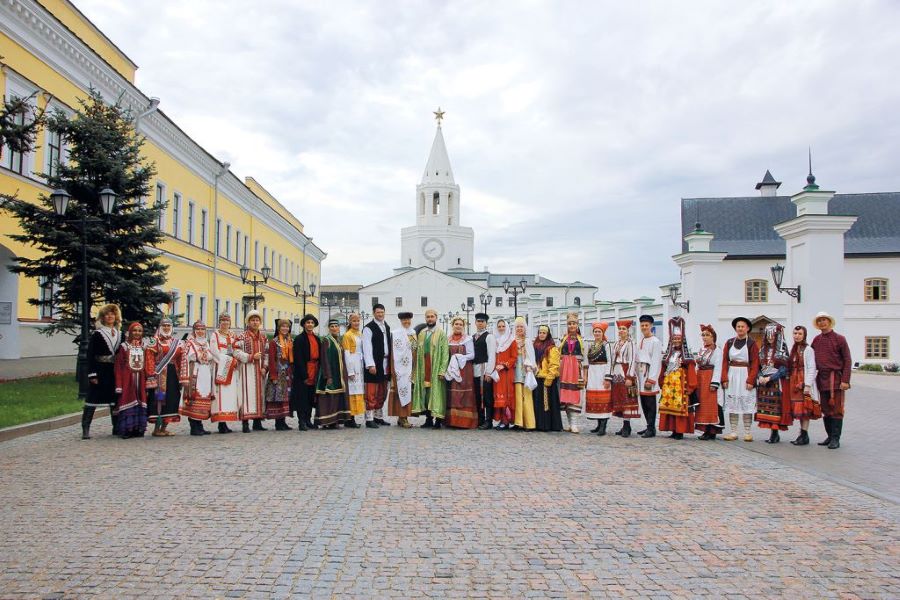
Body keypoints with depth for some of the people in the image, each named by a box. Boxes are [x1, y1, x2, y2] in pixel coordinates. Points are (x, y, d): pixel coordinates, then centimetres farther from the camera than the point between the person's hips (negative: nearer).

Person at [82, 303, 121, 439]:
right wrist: (92, 374, -14)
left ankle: (116, 427, 17)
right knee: (92, 399, -3)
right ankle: (85, 429, 1)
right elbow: (90, 356, -8)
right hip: (100, 371, -5)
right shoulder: (96, 334, -4)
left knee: (115, 399, 10)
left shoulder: (120, 335, 11)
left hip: (115, 372, 5)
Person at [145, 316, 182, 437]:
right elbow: (150, 359, -9)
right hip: (159, 374, -6)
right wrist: (152, 375, -18)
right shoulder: (154, 341, -1)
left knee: (171, 399, 5)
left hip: (173, 374, 6)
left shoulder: (177, 343, 16)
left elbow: (180, 360, 13)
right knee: (159, 398, -7)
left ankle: (164, 428, 13)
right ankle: (156, 429, -1)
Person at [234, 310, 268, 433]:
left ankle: (257, 422, 13)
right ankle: (245, 423, -9)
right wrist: (251, 357, -15)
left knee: (260, 393, 6)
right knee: (247, 393, -10)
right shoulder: (242, 336, -2)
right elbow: (237, 352, -10)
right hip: (247, 369, -5)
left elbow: (267, 353, 13)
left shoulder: (263, 337, 14)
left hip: (260, 370, 5)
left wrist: (265, 367, 0)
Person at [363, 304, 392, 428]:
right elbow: (367, 348, -13)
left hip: (385, 365, 7)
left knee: (382, 393, 14)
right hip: (374, 364, -7)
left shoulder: (387, 327, 16)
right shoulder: (368, 328, -7)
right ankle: (369, 419, -1)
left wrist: (390, 362, 11)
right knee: (371, 393, -6)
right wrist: (370, 365, -20)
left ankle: (379, 417, 23)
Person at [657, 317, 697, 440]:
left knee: (680, 407, -7)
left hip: (681, 384, -5)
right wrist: (662, 383, 9)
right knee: (669, 407, 3)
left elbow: (691, 372, -6)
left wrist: (690, 387, -12)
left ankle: (680, 431, -1)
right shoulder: (668, 354, 14)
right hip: (668, 384, 5)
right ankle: (673, 430, 11)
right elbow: (663, 370, 15)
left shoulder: (687, 355, -1)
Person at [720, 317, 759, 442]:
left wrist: (751, 380, -15)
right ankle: (733, 432, 11)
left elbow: (755, 364, -6)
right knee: (732, 403, 5)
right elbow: (725, 361, 6)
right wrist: (724, 378, -3)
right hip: (732, 376, 3)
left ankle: (747, 433, 7)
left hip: (745, 376, -3)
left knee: (747, 403, 0)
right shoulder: (729, 343, 8)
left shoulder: (752, 343, -1)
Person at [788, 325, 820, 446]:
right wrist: (791, 383, 12)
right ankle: (802, 435, 14)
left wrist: (807, 385, -18)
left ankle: (804, 436, -3)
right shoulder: (794, 349, 15)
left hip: (804, 382, -7)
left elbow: (811, 368, -13)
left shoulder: (808, 349, -8)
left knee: (804, 409, -6)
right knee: (798, 409, 9)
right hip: (794, 382, 7)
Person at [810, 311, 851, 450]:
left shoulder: (839, 339, -2)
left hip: (836, 378, -5)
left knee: (836, 409, -3)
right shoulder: (816, 340, 11)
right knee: (825, 409, 10)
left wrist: (845, 380, -11)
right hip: (821, 378, 5)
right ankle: (830, 436, 19)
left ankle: (835, 439, 0)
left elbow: (847, 360, -4)